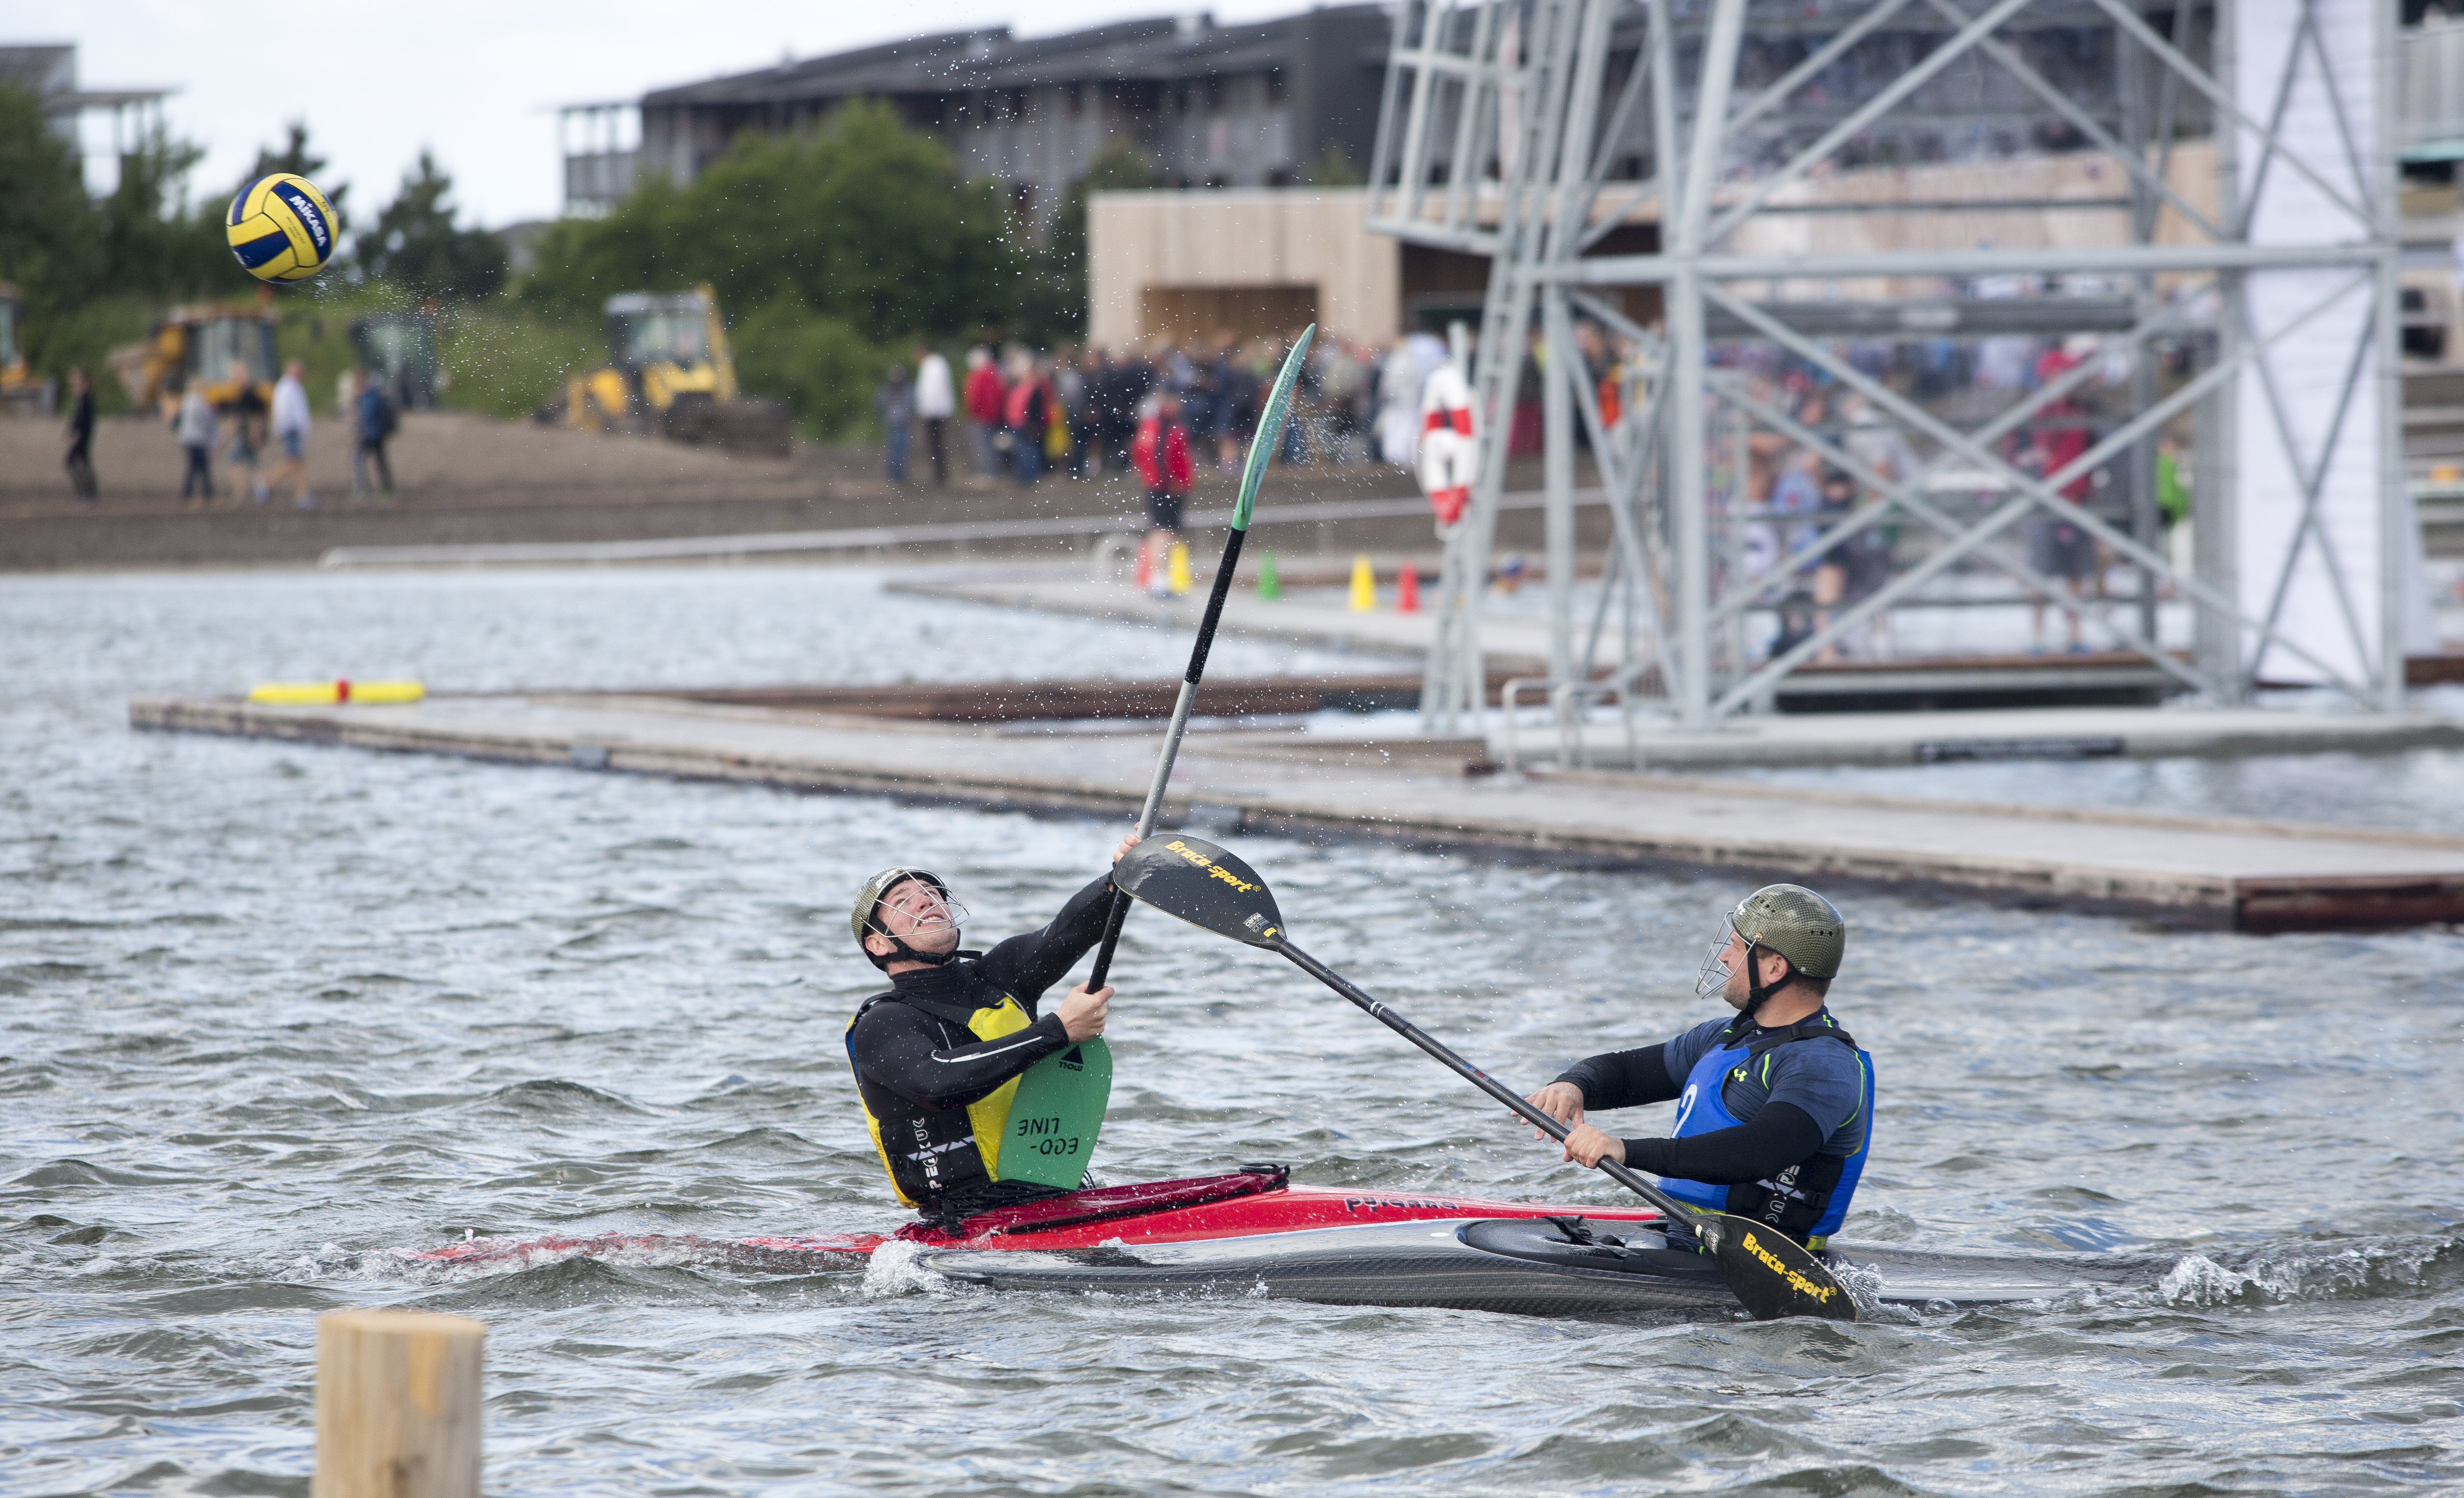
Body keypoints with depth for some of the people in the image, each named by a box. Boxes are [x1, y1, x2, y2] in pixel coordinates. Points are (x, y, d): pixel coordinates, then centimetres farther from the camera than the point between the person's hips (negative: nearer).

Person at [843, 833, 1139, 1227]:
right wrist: (1058, 1030, -22)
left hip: (1060, 1197, 6)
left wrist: (1123, 880, -22)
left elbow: (1066, 934, -1)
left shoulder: (997, 978, 16)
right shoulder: (879, 1027, -2)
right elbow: (937, 1081, -22)